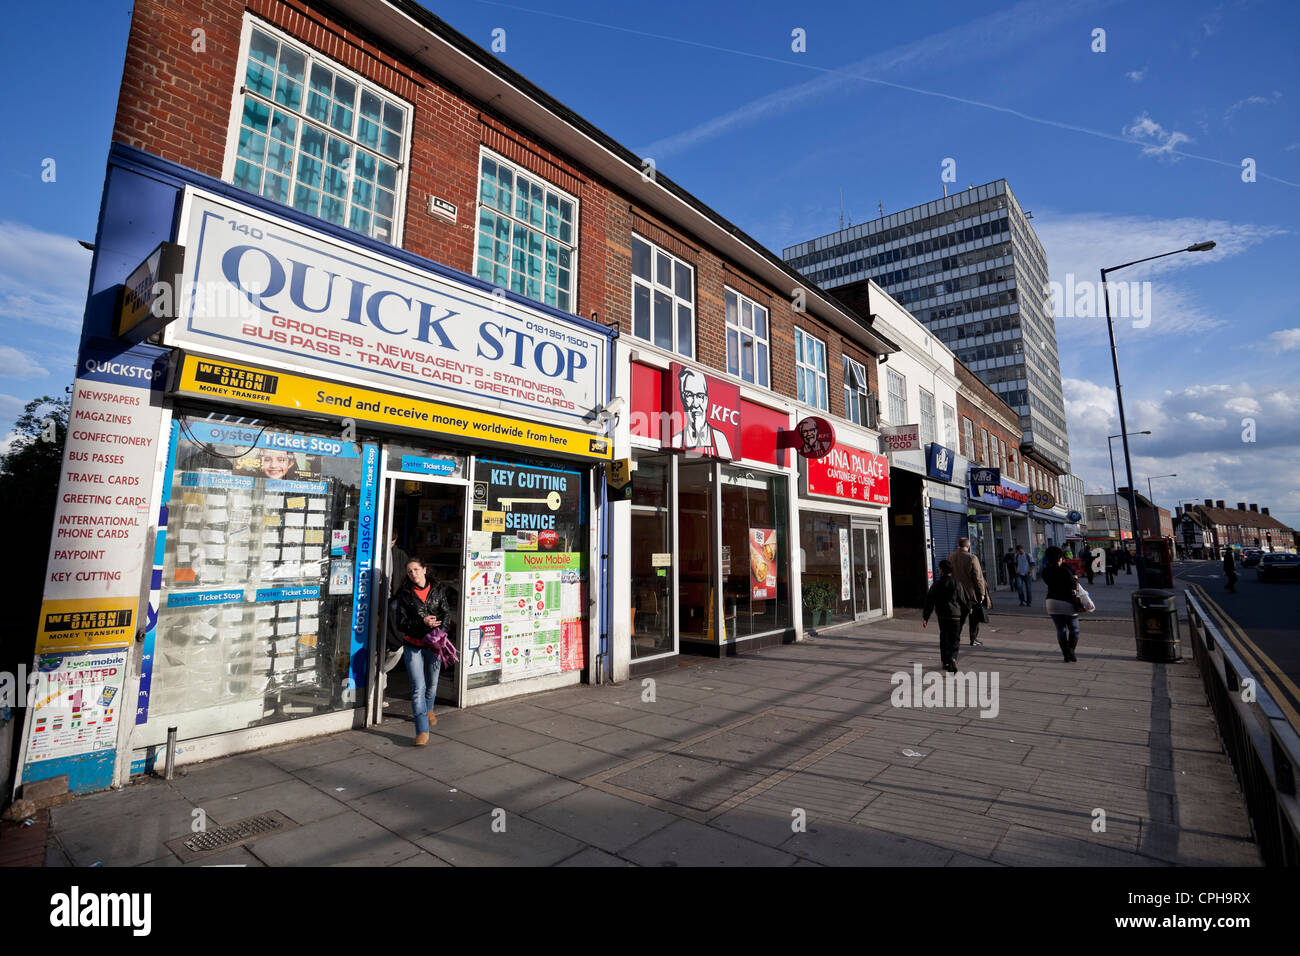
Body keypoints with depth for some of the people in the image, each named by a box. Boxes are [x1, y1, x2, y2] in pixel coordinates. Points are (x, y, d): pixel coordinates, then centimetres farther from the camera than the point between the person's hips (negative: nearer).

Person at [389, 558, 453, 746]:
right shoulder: (404, 595, -1)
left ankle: (428, 709, 47)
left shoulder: (437, 590, 2)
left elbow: (446, 613, 0)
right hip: (413, 645, -2)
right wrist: (422, 622, -19)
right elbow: (400, 623, -4)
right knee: (418, 687, -8)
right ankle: (422, 731, -5)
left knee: (432, 684, 16)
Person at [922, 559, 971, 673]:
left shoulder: (936, 585, -1)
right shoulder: (957, 583, -4)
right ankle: (952, 659, -18)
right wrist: (968, 609, 22)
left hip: (942, 616, 1)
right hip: (955, 616, -1)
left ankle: (945, 662, 19)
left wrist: (925, 617, 3)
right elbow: (964, 599, 3)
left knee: (944, 639, 15)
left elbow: (929, 602, -1)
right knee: (955, 640, 3)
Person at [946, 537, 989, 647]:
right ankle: (974, 639, 13)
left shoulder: (950, 557, 0)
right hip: (971, 592, -4)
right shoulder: (972, 558, -15)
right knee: (974, 617, 10)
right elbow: (978, 577, -13)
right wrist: (982, 592, -5)